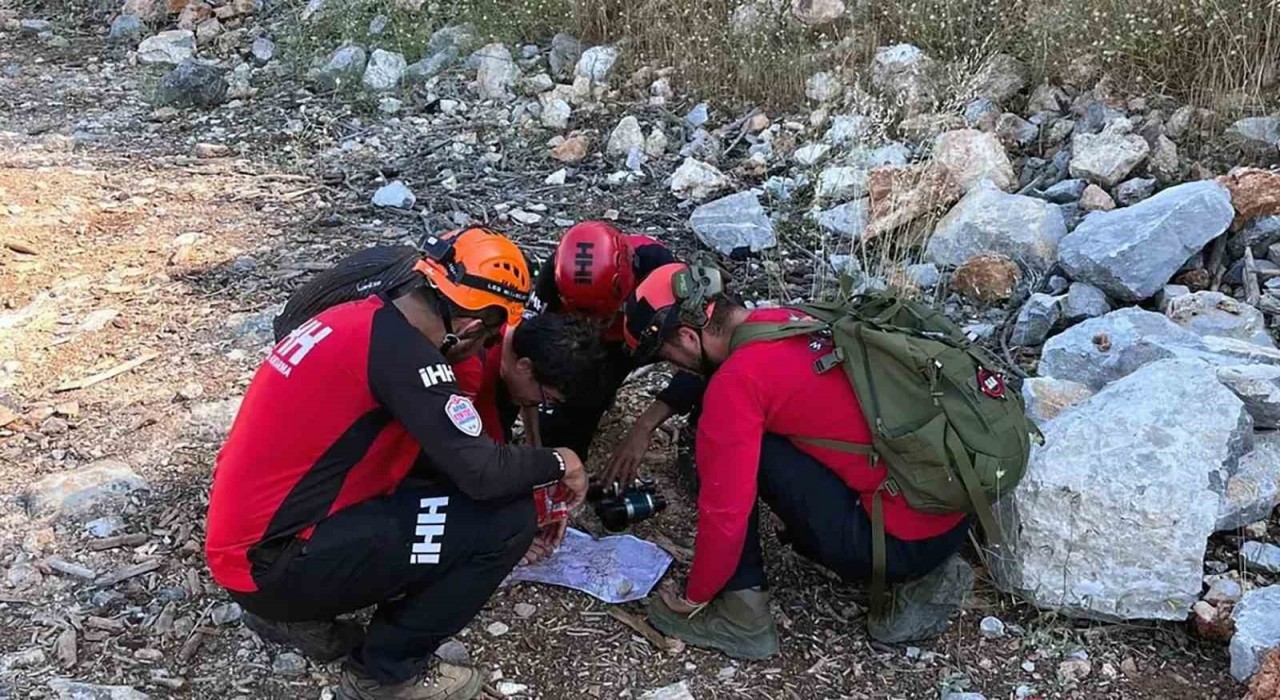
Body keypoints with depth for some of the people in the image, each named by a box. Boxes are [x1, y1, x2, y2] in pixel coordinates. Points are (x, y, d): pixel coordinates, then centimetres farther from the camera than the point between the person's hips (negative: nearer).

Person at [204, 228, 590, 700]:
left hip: (244, 539, 9)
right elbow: (483, 474, -20)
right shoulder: (400, 348, -18)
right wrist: (555, 464, 0)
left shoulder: (364, 320, 9)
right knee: (505, 519, -11)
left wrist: (532, 488, 22)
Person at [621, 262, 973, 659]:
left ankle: (742, 617, 2)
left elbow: (725, 509, -15)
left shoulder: (736, 381, -16)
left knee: (723, 449, -6)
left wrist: (694, 597, 1)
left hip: (906, 541, -9)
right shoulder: (784, 320, 8)